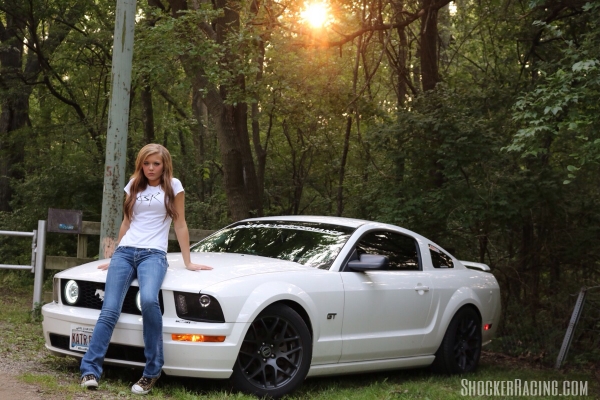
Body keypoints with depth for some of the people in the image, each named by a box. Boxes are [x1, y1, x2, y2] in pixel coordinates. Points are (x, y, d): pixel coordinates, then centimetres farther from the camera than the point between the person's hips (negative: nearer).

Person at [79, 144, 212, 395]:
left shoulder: (173, 186, 7)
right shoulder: (134, 186, 17)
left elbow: (180, 225, 7)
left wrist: (188, 262, 5)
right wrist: (114, 257, 23)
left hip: (153, 254, -4)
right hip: (125, 251, 4)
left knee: (149, 301, -32)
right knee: (109, 310, -13)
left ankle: (152, 371, -22)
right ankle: (90, 370, -15)